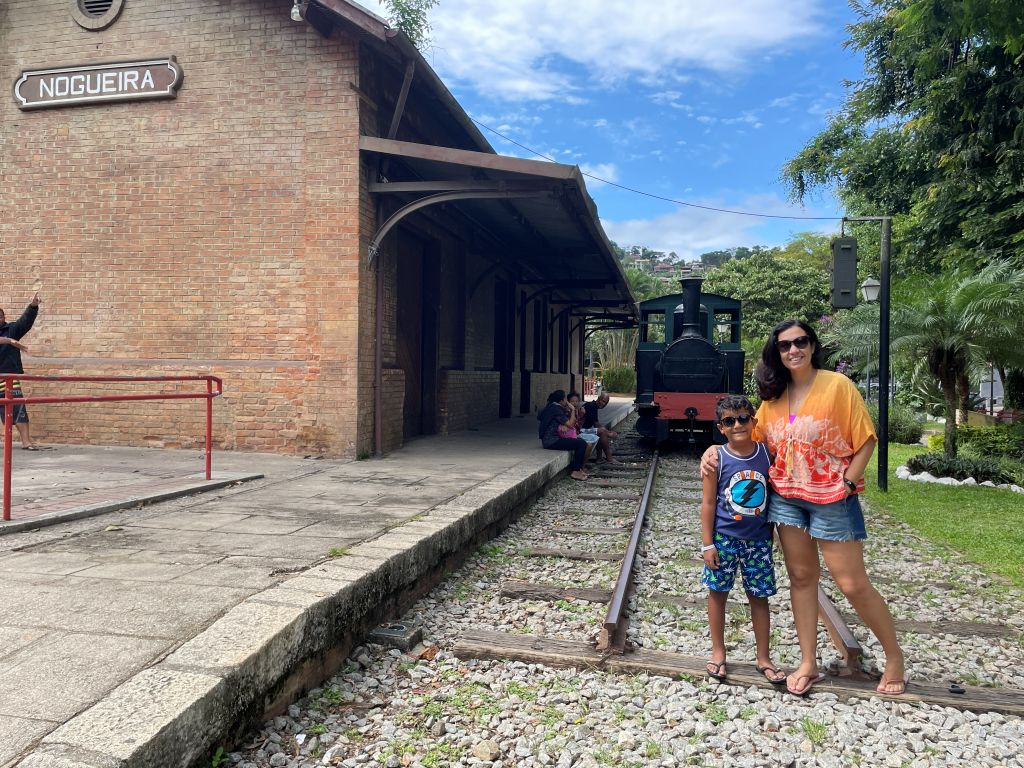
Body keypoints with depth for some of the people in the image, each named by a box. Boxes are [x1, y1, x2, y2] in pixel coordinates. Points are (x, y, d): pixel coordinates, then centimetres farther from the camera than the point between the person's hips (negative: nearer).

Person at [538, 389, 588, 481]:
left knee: (580, 440, 18)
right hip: (552, 441, -11)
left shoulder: (551, 407, 14)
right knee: (582, 444, -16)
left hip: (548, 440, 11)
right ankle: (575, 472, -10)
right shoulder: (556, 409, -16)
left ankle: (578, 468, 16)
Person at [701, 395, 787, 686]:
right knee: (717, 592, 8)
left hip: (759, 539, 2)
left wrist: (777, 534, 5)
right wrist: (707, 544, -7)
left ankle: (763, 658, 23)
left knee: (759, 596, 10)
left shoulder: (767, 454, -4)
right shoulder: (716, 458, -9)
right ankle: (718, 652, 25)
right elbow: (708, 503, -6)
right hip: (724, 538, -1)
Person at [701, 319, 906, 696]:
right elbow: (754, 442, 12)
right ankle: (808, 664, 20)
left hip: (831, 498, -4)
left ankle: (895, 657, 22)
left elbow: (866, 440, -7)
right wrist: (717, 450, -3)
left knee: (854, 584, 0)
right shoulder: (773, 396, 4)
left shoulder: (837, 385, -9)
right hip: (787, 497, 5)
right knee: (801, 577, 10)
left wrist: (847, 484, -14)